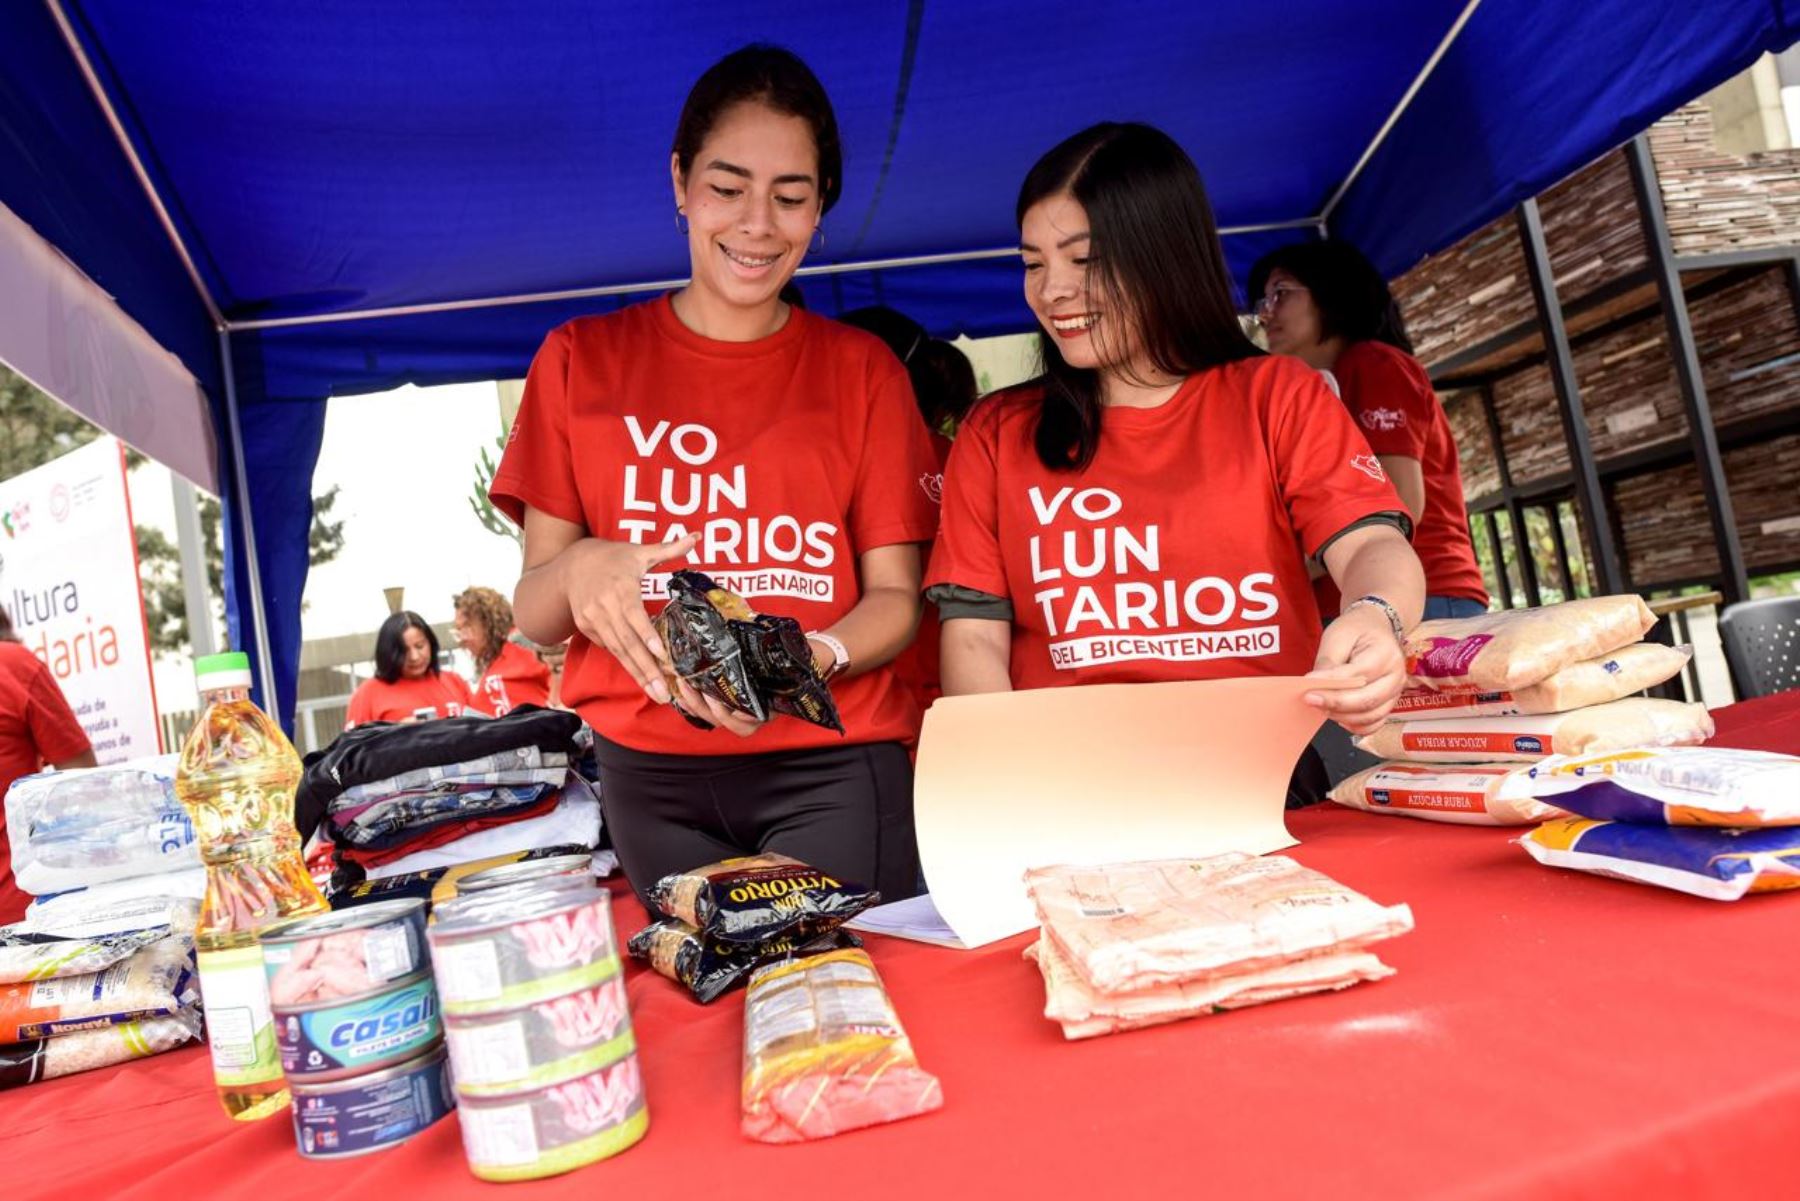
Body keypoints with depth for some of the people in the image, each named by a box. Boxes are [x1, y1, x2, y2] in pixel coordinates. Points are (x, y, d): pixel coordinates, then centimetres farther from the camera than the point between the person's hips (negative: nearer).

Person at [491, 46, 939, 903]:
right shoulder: (582, 361, 5)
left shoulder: (862, 369, 6)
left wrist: (810, 661, -19)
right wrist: (577, 571, -20)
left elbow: (895, 594, 2)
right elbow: (533, 612, 3)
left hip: (832, 767, 0)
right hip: (651, 776, 1)